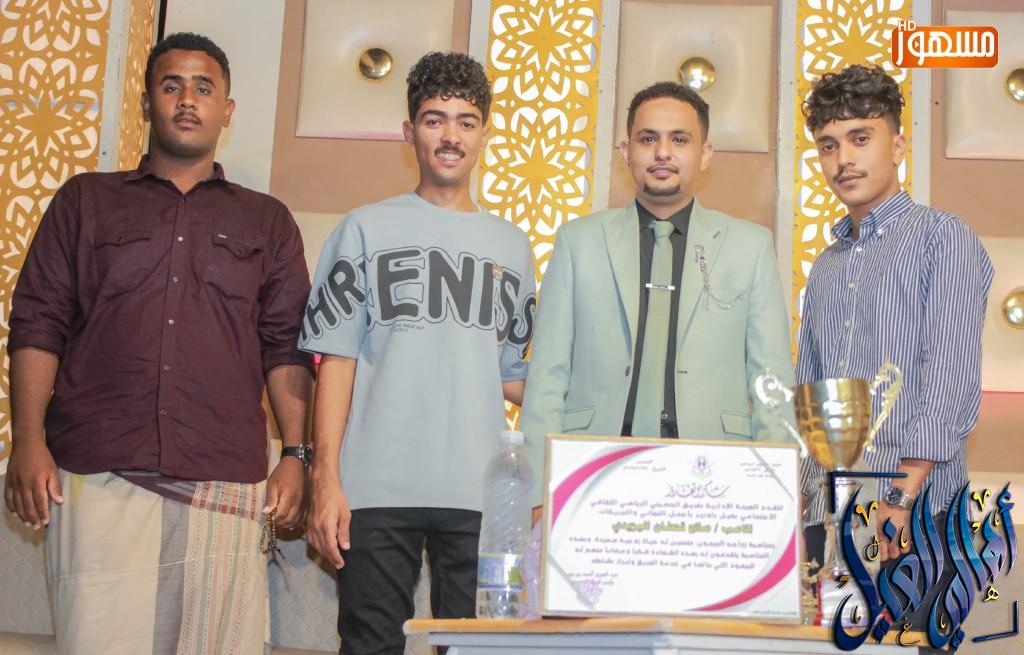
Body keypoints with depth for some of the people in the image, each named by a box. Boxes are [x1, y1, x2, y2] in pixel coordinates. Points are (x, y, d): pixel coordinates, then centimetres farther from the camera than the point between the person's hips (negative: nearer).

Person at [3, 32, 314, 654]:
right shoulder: (86, 200, 16)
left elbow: (286, 348, 11)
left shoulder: (267, 220, 17)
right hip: (99, 478, 0)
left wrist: (297, 456, 1)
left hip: (227, 485, 1)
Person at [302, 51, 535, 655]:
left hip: (479, 492, 2)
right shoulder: (367, 230, 7)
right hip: (377, 490, -2)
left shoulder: (512, 247, 16)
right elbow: (337, 359, 2)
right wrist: (327, 478, -6)